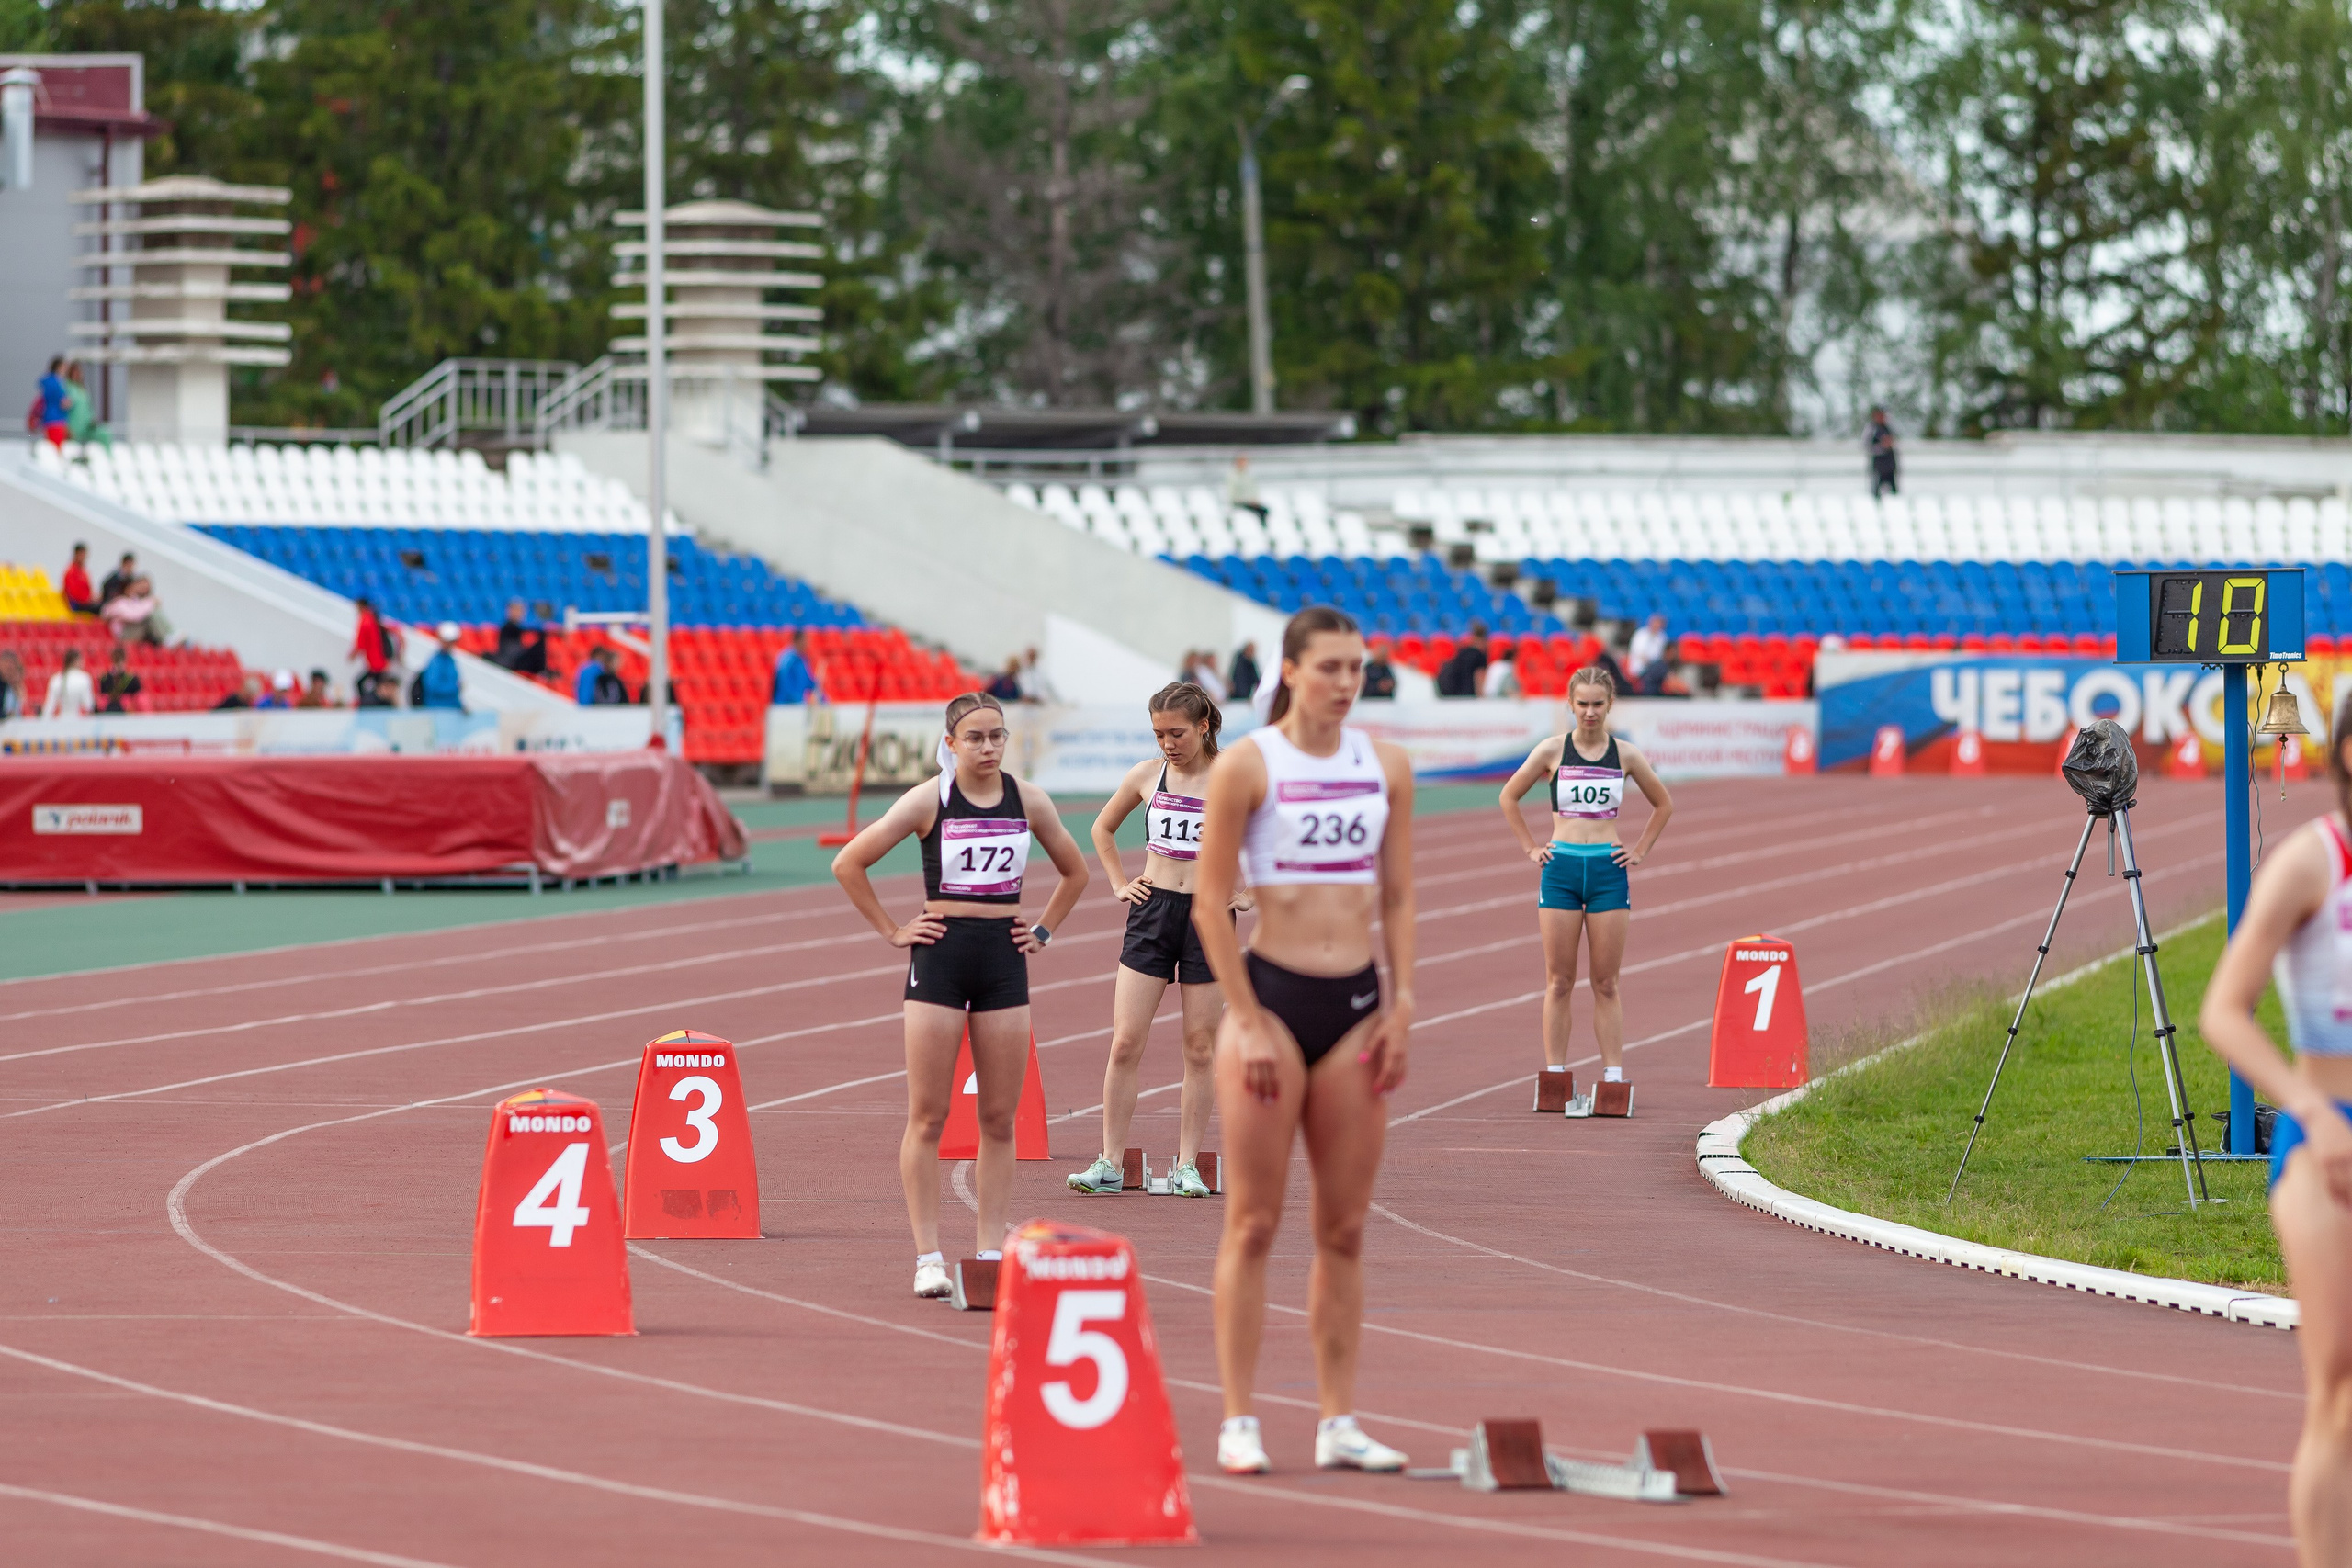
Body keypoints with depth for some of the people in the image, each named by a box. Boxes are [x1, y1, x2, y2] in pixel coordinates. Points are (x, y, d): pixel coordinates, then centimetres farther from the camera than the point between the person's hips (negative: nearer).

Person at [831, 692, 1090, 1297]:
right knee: (928, 1116, -4)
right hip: (941, 957, -3)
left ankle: (991, 1252, 9)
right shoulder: (929, 800, -3)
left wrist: (1042, 931, 12)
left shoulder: (1028, 801, 6)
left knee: (999, 1118, 3)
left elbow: (1075, 871, 22)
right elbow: (849, 863, -1)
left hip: (1004, 958, 3)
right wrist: (892, 931, -3)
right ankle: (928, 1257, -1)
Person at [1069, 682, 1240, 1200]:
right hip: (1152, 912, 2)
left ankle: (1187, 1166, 7)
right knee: (1126, 1043, -4)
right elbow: (1103, 830, 22)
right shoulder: (1147, 775, 5)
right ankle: (1110, 1164, 0)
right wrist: (1119, 884, 11)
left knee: (1200, 1049, 2)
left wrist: (1248, 894, -3)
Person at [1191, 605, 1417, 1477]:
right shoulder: (1247, 766, -6)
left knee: (1344, 1227, 6)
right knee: (1254, 1223, -2)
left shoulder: (1386, 767, 8)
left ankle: (1339, 1423, 10)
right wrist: (1249, 1022, -10)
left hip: (1357, 1004, 4)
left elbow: (1399, 897, 12)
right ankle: (1239, 1422, 2)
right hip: (1272, 995, -4)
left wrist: (1401, 1006, 3)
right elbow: (1210, 904, -6)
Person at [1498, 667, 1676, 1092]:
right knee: (1559, 982, 0)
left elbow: (1663, 805, 18)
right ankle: (1554, 1075, 2)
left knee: (1606, 984, 2)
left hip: (1608, 871, 0)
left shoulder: (1625, 755, 4)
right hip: (1561, 867, 0)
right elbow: (1509, 797, 13)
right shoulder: (1552, 750, 2)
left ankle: (1613, 1075, 3)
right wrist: (1531, 848, 7)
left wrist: (1640, 851, 10)